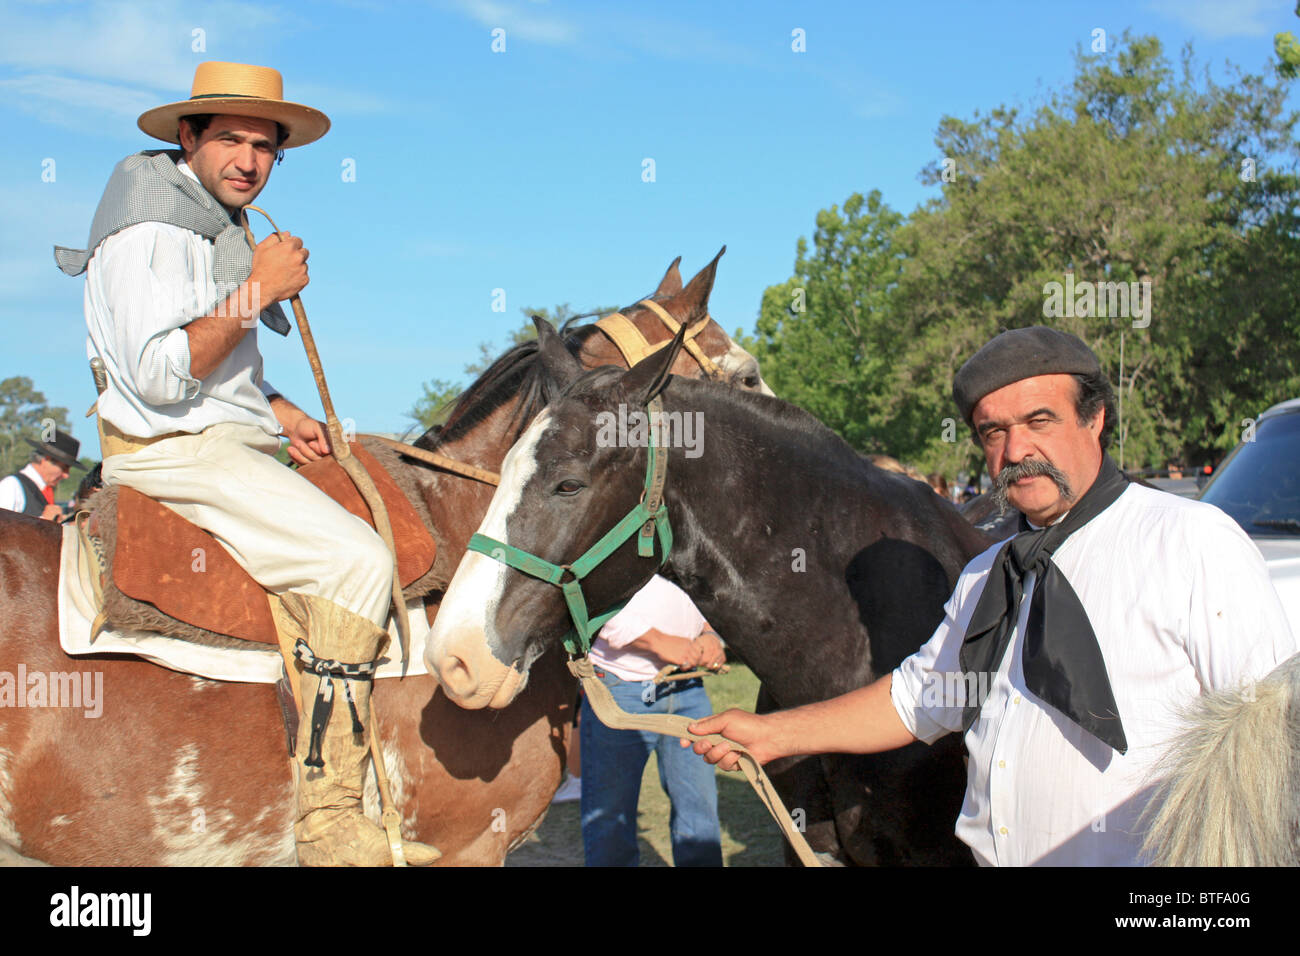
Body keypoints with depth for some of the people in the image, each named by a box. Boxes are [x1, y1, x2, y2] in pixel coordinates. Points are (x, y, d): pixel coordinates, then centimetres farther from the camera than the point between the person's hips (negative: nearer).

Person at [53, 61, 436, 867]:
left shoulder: (223, 225, 16)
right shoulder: (151, 228, -14)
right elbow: (161, 374, -25)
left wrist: (280, 414, 13)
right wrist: (259, 289, -21)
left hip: (230, 440, 11)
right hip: (173, 450, -10)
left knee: (387, 520, 12)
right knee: (354, 557, -24)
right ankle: (330, 818, -23)